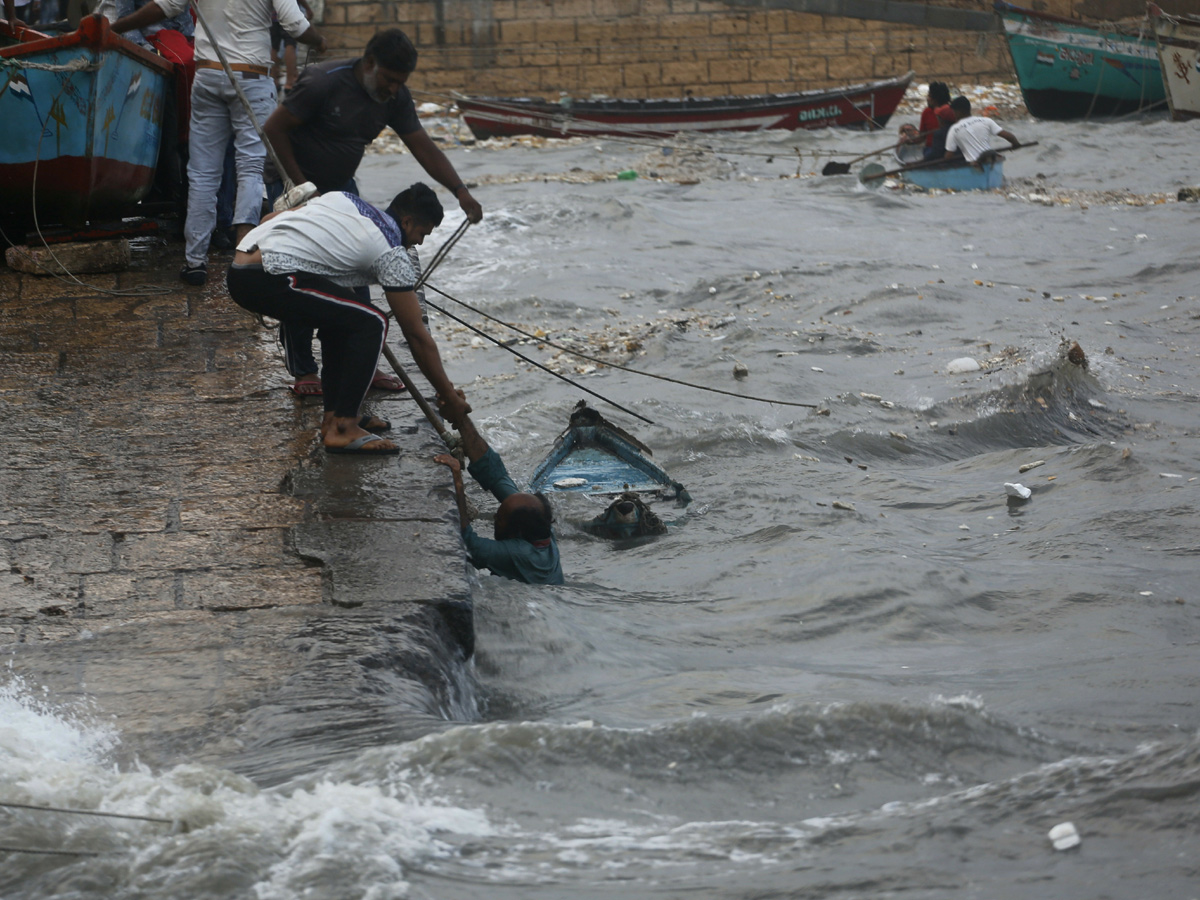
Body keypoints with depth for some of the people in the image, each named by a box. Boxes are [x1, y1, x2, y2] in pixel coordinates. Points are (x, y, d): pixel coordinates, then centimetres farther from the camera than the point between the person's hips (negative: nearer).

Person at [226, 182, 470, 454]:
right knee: (372, 324, -3)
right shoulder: (391, 254, 4)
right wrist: (450, 399, 15)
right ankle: (342, 429, -3)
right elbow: (417, 335, 7)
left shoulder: (342, 198, 24)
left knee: (341, 314, 24)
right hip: (268, 277, -9)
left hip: (238, 270, 9)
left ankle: (334, 415, 23)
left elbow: (268, 219, 26)